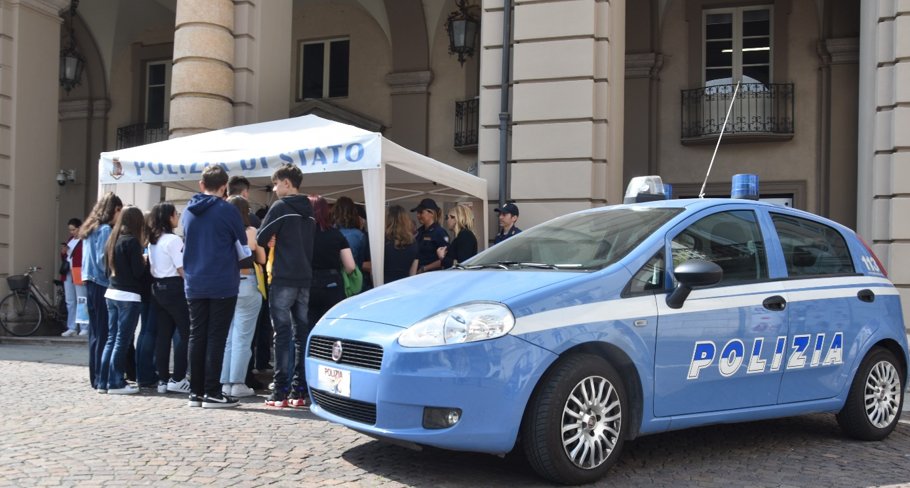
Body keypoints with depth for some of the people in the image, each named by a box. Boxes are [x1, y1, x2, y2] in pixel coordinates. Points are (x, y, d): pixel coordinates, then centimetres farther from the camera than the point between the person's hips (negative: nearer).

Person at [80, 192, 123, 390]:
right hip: (102, 285, -9)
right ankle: (102, 378, -4)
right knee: (104, 332, -6)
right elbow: (103, 259, -16)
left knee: (95, 331, 12)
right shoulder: (105, 229, -11)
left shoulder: (90, 229, 16)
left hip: (90, 284, 9)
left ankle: (96, 377, 17)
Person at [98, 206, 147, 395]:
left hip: (111, 293, 8)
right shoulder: (131, 241, -13)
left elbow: (108, 267, 16)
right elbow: (138, 271, -14)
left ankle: (104, 381, 15)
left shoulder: (112, 240, 10)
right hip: (128, 296, -8)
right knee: (122, 340, -2)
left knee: (111, 338, 12)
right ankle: (116, 383, 1)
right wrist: (144, 262, 4)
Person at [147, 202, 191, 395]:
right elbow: (182, 269, -16)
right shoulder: (173, 240, -13)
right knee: (185, 332, -2)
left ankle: (163, 379, 11)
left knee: (163, 333, 10)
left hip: (157, 287, 9)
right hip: (174, 288, -8)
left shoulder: (153, 240, 13)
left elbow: (152, 266, 16)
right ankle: (178, 379, -4)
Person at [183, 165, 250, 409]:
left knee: (197, 337, 9)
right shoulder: (227, 210, -9)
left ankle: (196, 391, 12)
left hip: (194, 285, 5)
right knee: (216, 338, -2)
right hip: (222, 285, -5)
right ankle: (212, 393, -1)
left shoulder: (189, 211, 9)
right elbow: (243, 247, 0)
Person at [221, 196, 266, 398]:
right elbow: (261, 259, 2)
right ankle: (238, 383, 1)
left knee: (226, 337, 12)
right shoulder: (251, 232, -6)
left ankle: (225, 382, 15)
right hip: (246, 285, -3)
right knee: (242, 338, 1)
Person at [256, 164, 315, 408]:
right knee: (302, 332, 7)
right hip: (305, 278, 7)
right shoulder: (309, 211, 15)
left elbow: (261, 239, -6)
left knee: (282, 333, -5)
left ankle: (281, 392, -5)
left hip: (283, 278, -7)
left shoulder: (280, 207, -7)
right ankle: (300, 389, 9)